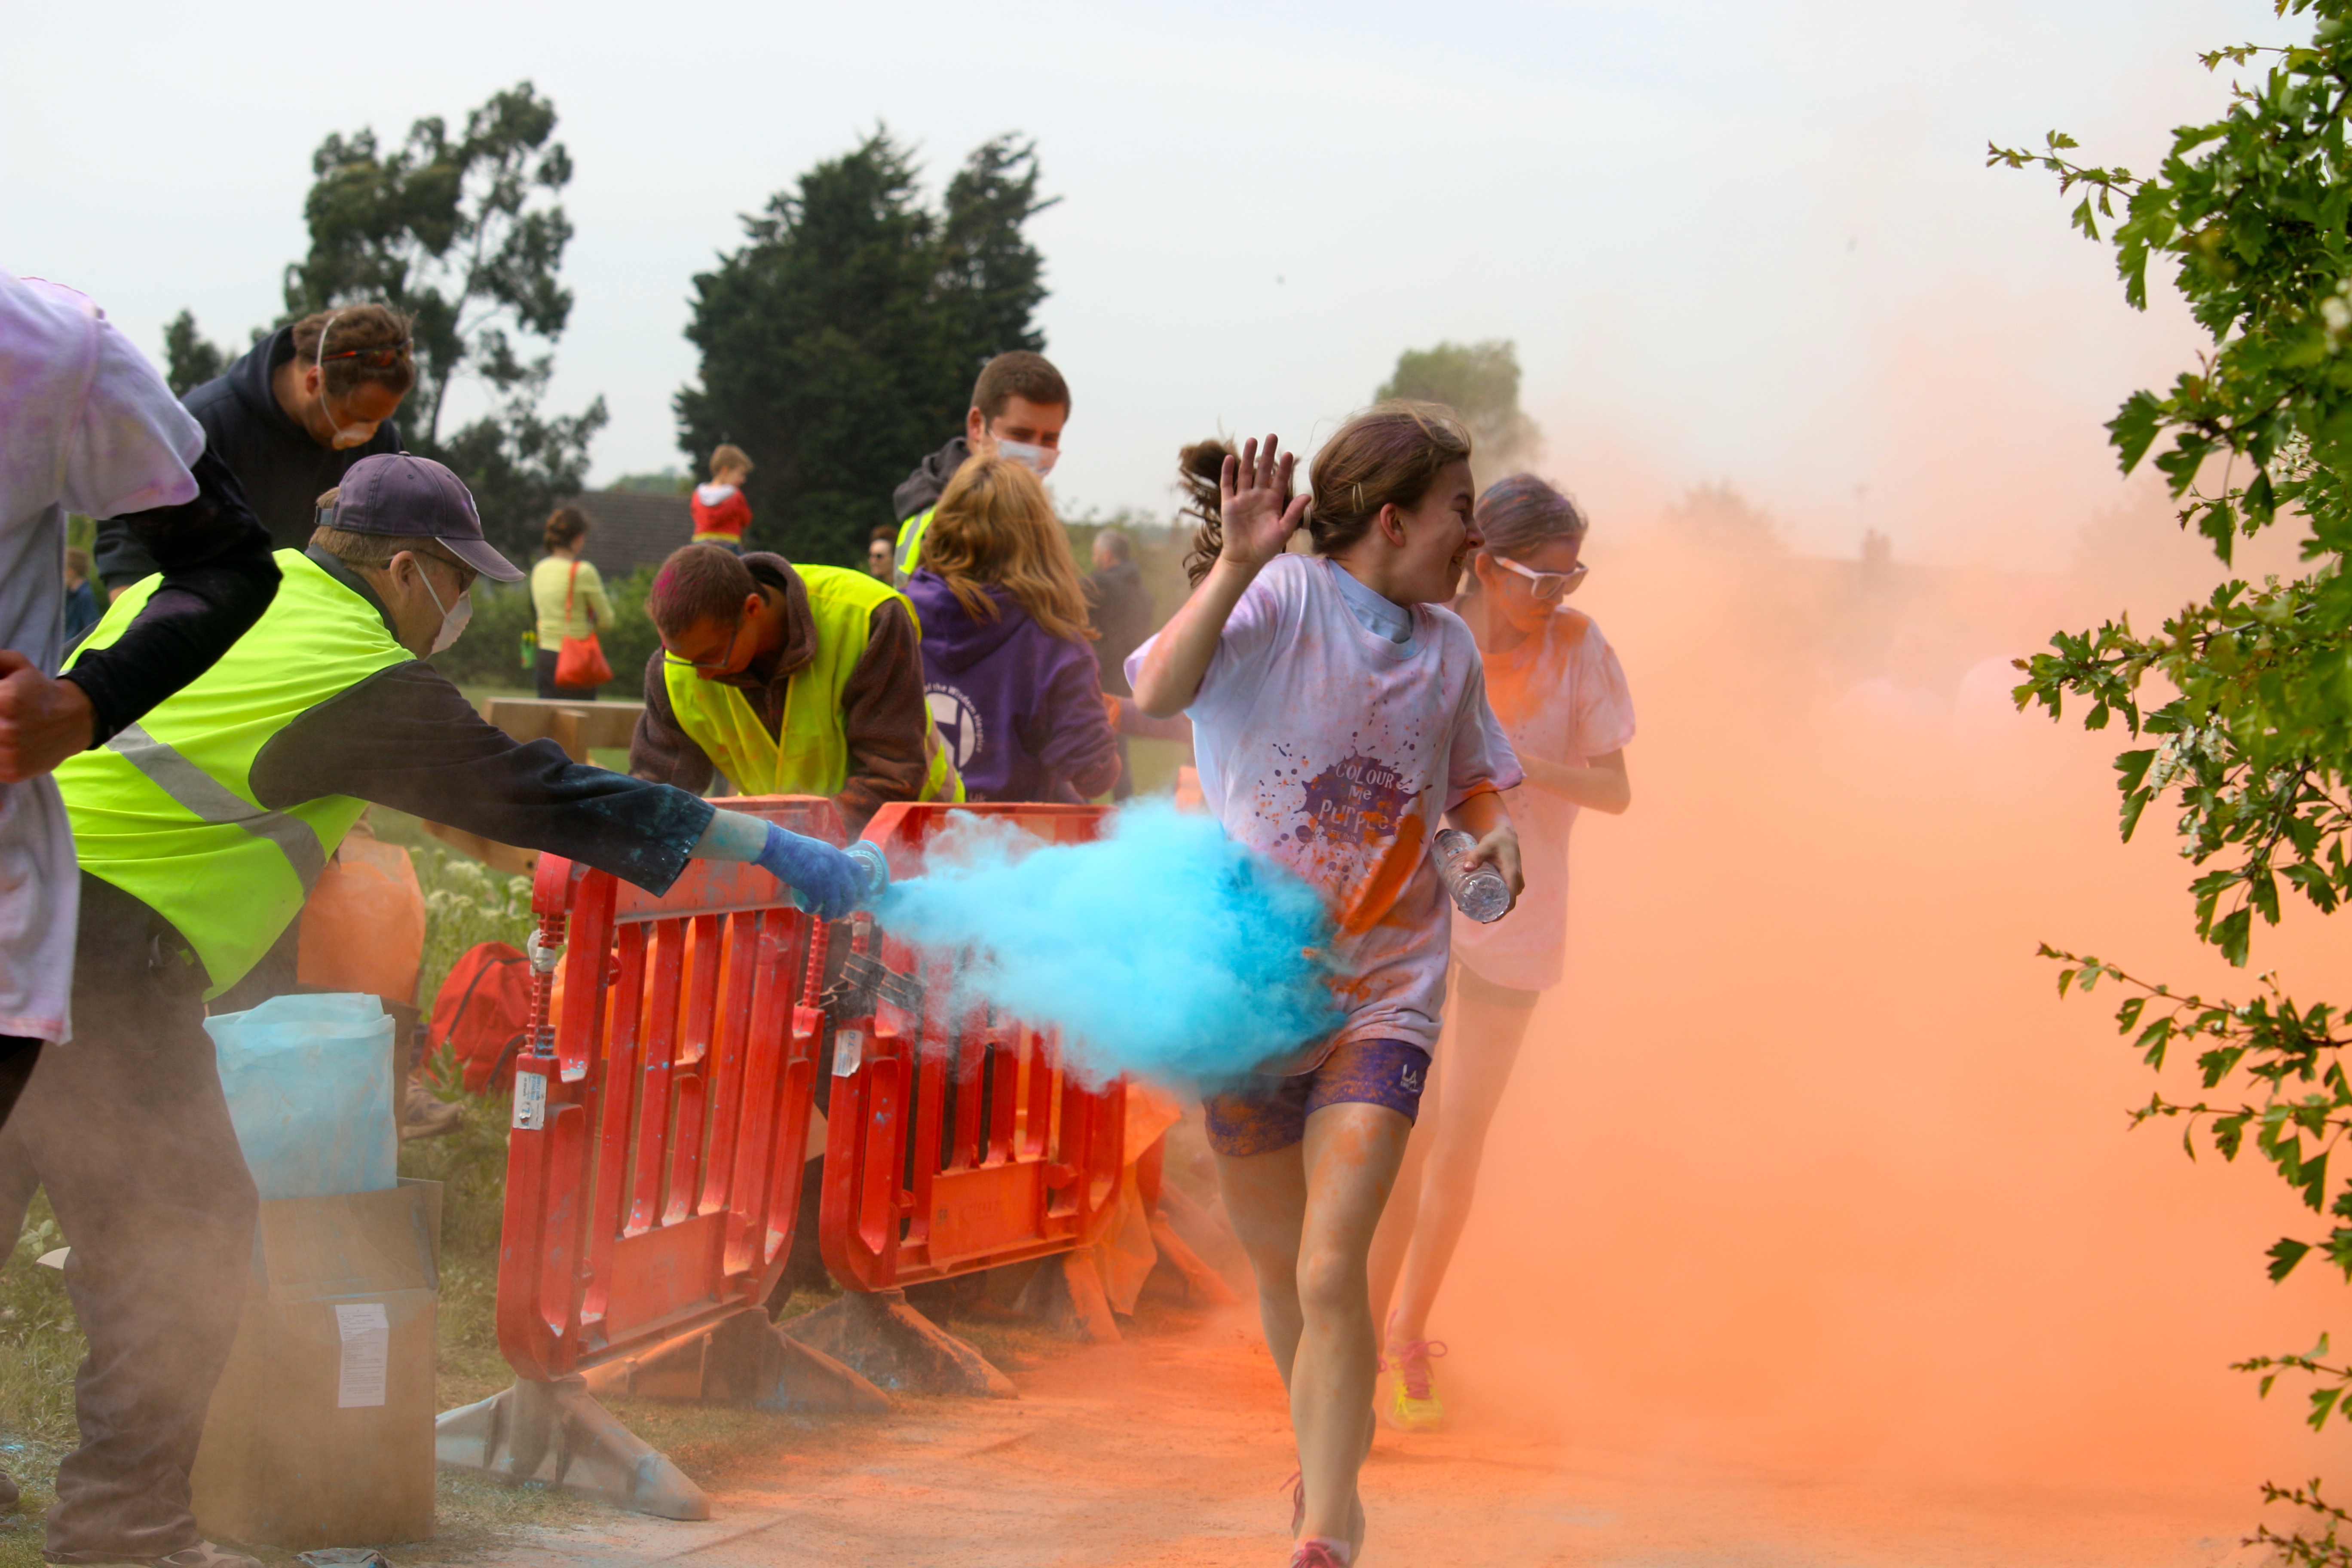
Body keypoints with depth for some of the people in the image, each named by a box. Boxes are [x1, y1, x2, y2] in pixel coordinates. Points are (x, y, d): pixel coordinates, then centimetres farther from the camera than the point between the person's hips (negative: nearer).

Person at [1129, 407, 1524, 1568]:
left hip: (1380, 994, 2)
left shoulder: (1448, 648, 6)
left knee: (1332, 1271, -15)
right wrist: (1235, 567, -41)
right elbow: (1158, 693, -29)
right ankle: (1328, 1439, 43)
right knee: (1278, 1268, 14)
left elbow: (1473, 778, 23)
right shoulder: (1280, 602, -11)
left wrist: (1497, 832, 1)